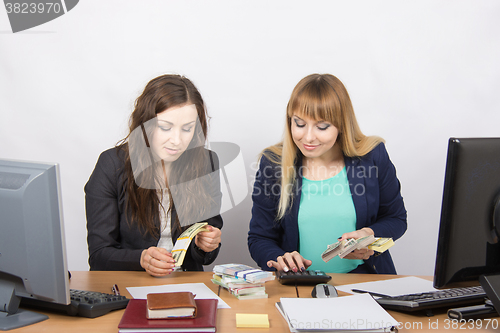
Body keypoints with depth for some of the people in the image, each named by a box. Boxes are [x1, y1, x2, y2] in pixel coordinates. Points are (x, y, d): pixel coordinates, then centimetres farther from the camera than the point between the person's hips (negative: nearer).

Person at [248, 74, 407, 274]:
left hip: (362, 279, 0)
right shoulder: (272, 163, 0)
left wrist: (368, 234, -9)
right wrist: (280, 259, -17)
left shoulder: (373, 157, 0)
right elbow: (259, 238, 5)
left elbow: (396, 219, 13)